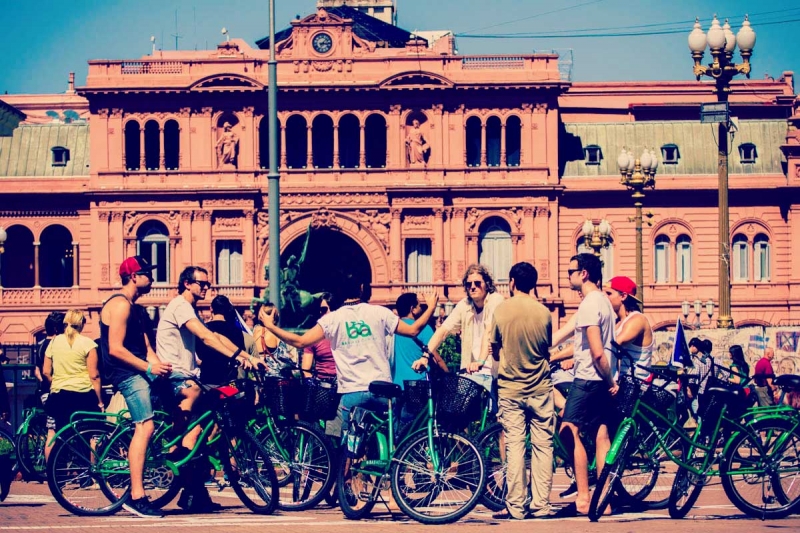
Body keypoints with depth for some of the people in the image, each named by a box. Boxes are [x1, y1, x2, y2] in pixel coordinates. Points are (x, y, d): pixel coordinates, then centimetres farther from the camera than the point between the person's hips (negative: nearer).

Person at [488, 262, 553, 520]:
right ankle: (540, 504, 4)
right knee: (542, 446, 5)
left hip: (510, 387, -1)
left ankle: (516, 506, 0)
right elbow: (547, 350, 9)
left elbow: (495, 351, 5)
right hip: (540, 387, 1)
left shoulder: (501, 310, -6)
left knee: (515, 446, 2)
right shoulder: (543, 312, -5)